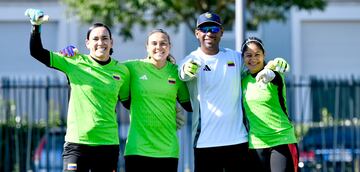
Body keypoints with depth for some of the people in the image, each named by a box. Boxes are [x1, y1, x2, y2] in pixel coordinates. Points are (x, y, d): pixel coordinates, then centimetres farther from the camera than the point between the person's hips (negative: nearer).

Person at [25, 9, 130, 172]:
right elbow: (37, 52, -2)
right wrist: (36, 26, -13)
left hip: (108, 144, 2)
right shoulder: (75, 63, 0)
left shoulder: (121, 71, 6)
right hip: (77, 142, -2)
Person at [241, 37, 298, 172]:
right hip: (256, 144, 5)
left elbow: (278, 78, -33)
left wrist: (270, 75, -54)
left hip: (283, 141, -5)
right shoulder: (243, 80, 6)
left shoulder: (273, 76, -8)